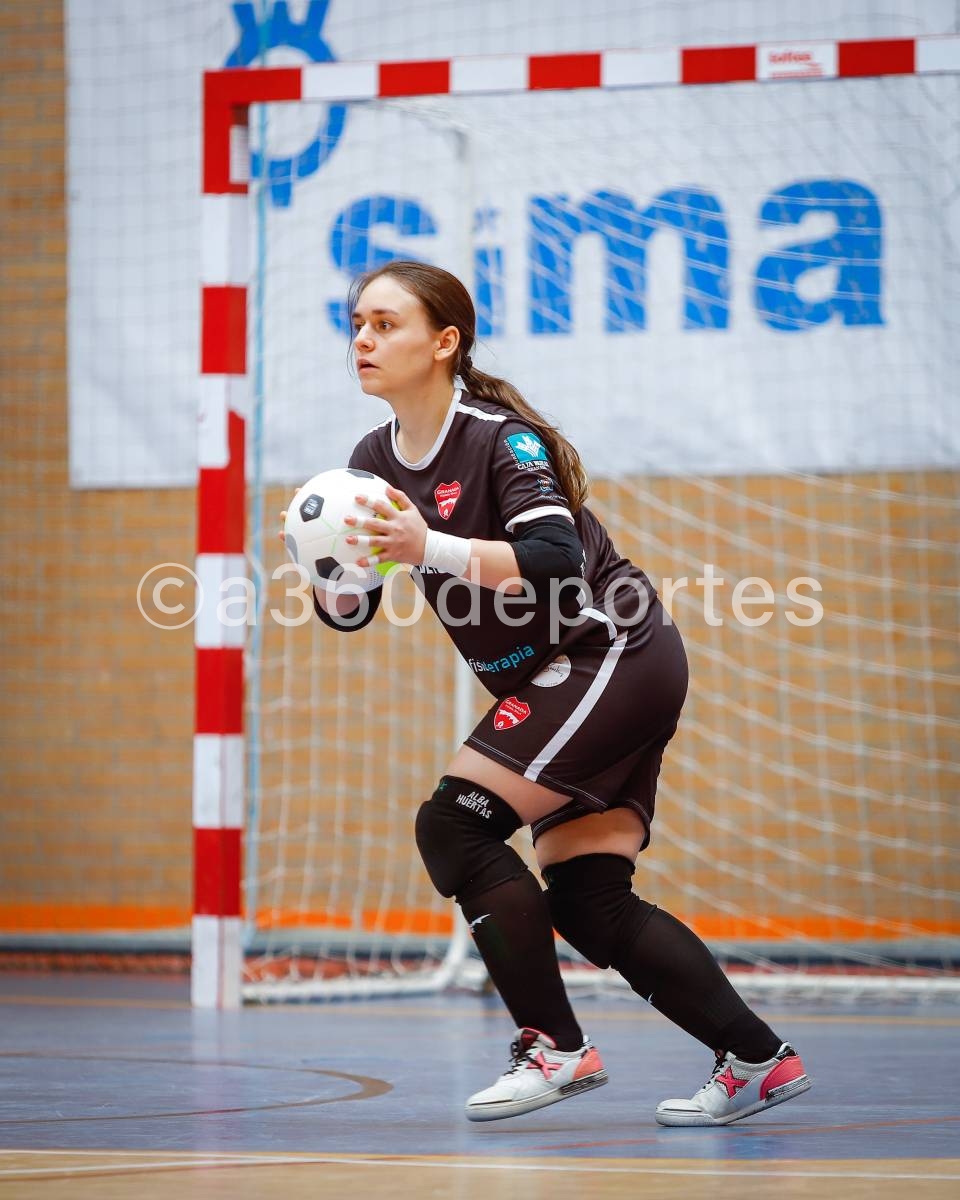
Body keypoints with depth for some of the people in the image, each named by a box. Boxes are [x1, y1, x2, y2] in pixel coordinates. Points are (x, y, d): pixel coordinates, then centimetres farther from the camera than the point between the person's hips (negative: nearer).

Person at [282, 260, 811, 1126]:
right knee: (585, 902, 1)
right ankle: (757, 1059, 7)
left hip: (615, 658, -8)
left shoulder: (499, 438, -18)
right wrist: (335, 561, -17)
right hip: (561, 684, 8)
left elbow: (556, 560, -31)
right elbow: (346, 610, 6)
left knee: (453, 825, -16)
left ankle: (555, 1047, -11)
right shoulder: (376, 460, 6)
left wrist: (430, 549, -39)